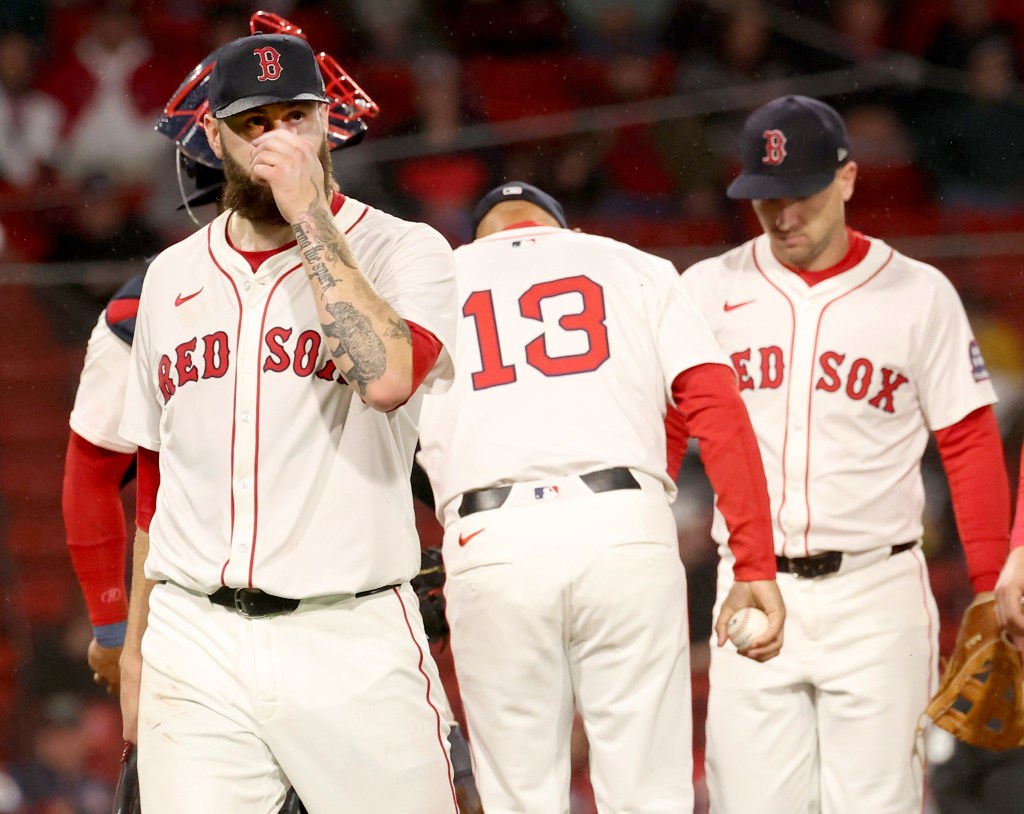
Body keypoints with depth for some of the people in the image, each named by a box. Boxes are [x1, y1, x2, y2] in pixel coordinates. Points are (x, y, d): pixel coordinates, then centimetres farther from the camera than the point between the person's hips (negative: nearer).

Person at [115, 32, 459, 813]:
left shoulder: (404, 250, 0)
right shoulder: (172, 277, 15)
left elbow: (388, 377, -22)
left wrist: (311, 218, -15)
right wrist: (136, 641, 21)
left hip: (349, 638, -4)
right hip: (194, 640, 4)